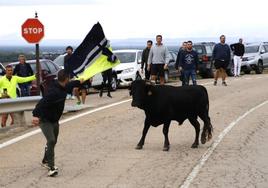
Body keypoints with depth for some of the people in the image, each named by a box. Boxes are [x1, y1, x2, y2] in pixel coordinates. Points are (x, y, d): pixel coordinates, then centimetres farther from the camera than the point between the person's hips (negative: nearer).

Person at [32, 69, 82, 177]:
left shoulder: (63, 87, 0)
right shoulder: (54, 92, -31)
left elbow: (70, 84, 25)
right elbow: (42, 103, -41)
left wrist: (79, 82, 43)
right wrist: (36, 115, -54)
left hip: (55, 120, 10)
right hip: (45, 120, -10)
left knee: (53, 141, 18)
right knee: (51, 141, -19)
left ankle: (45, 161, 39)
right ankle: (51, 168, -19)